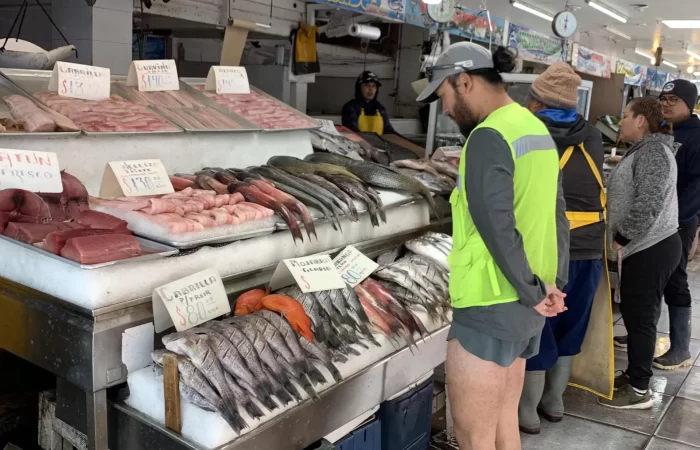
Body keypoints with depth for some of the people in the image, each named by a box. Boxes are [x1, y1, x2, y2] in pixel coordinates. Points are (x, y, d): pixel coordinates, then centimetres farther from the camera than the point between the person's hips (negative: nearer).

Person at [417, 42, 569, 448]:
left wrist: (533, 292, -12)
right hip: (522, 306, 9)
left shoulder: (488, 137, -18)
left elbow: (496, 226, -24)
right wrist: (555, 284, 10)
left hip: (490, 307, -9)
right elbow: (558, 216, 15)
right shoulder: (537, 130, 12)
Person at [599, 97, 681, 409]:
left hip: (651, 249, -10)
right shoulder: (644, 150, 18)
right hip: (646, 246, 10)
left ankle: (639, 391, 6)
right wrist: (623, 238, 16)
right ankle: (634, 375, 29)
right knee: (634, 314, 16)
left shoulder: (652, 151, -15)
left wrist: (621, 238, -17)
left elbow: (648, 204, -25)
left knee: (640, 317, -3)